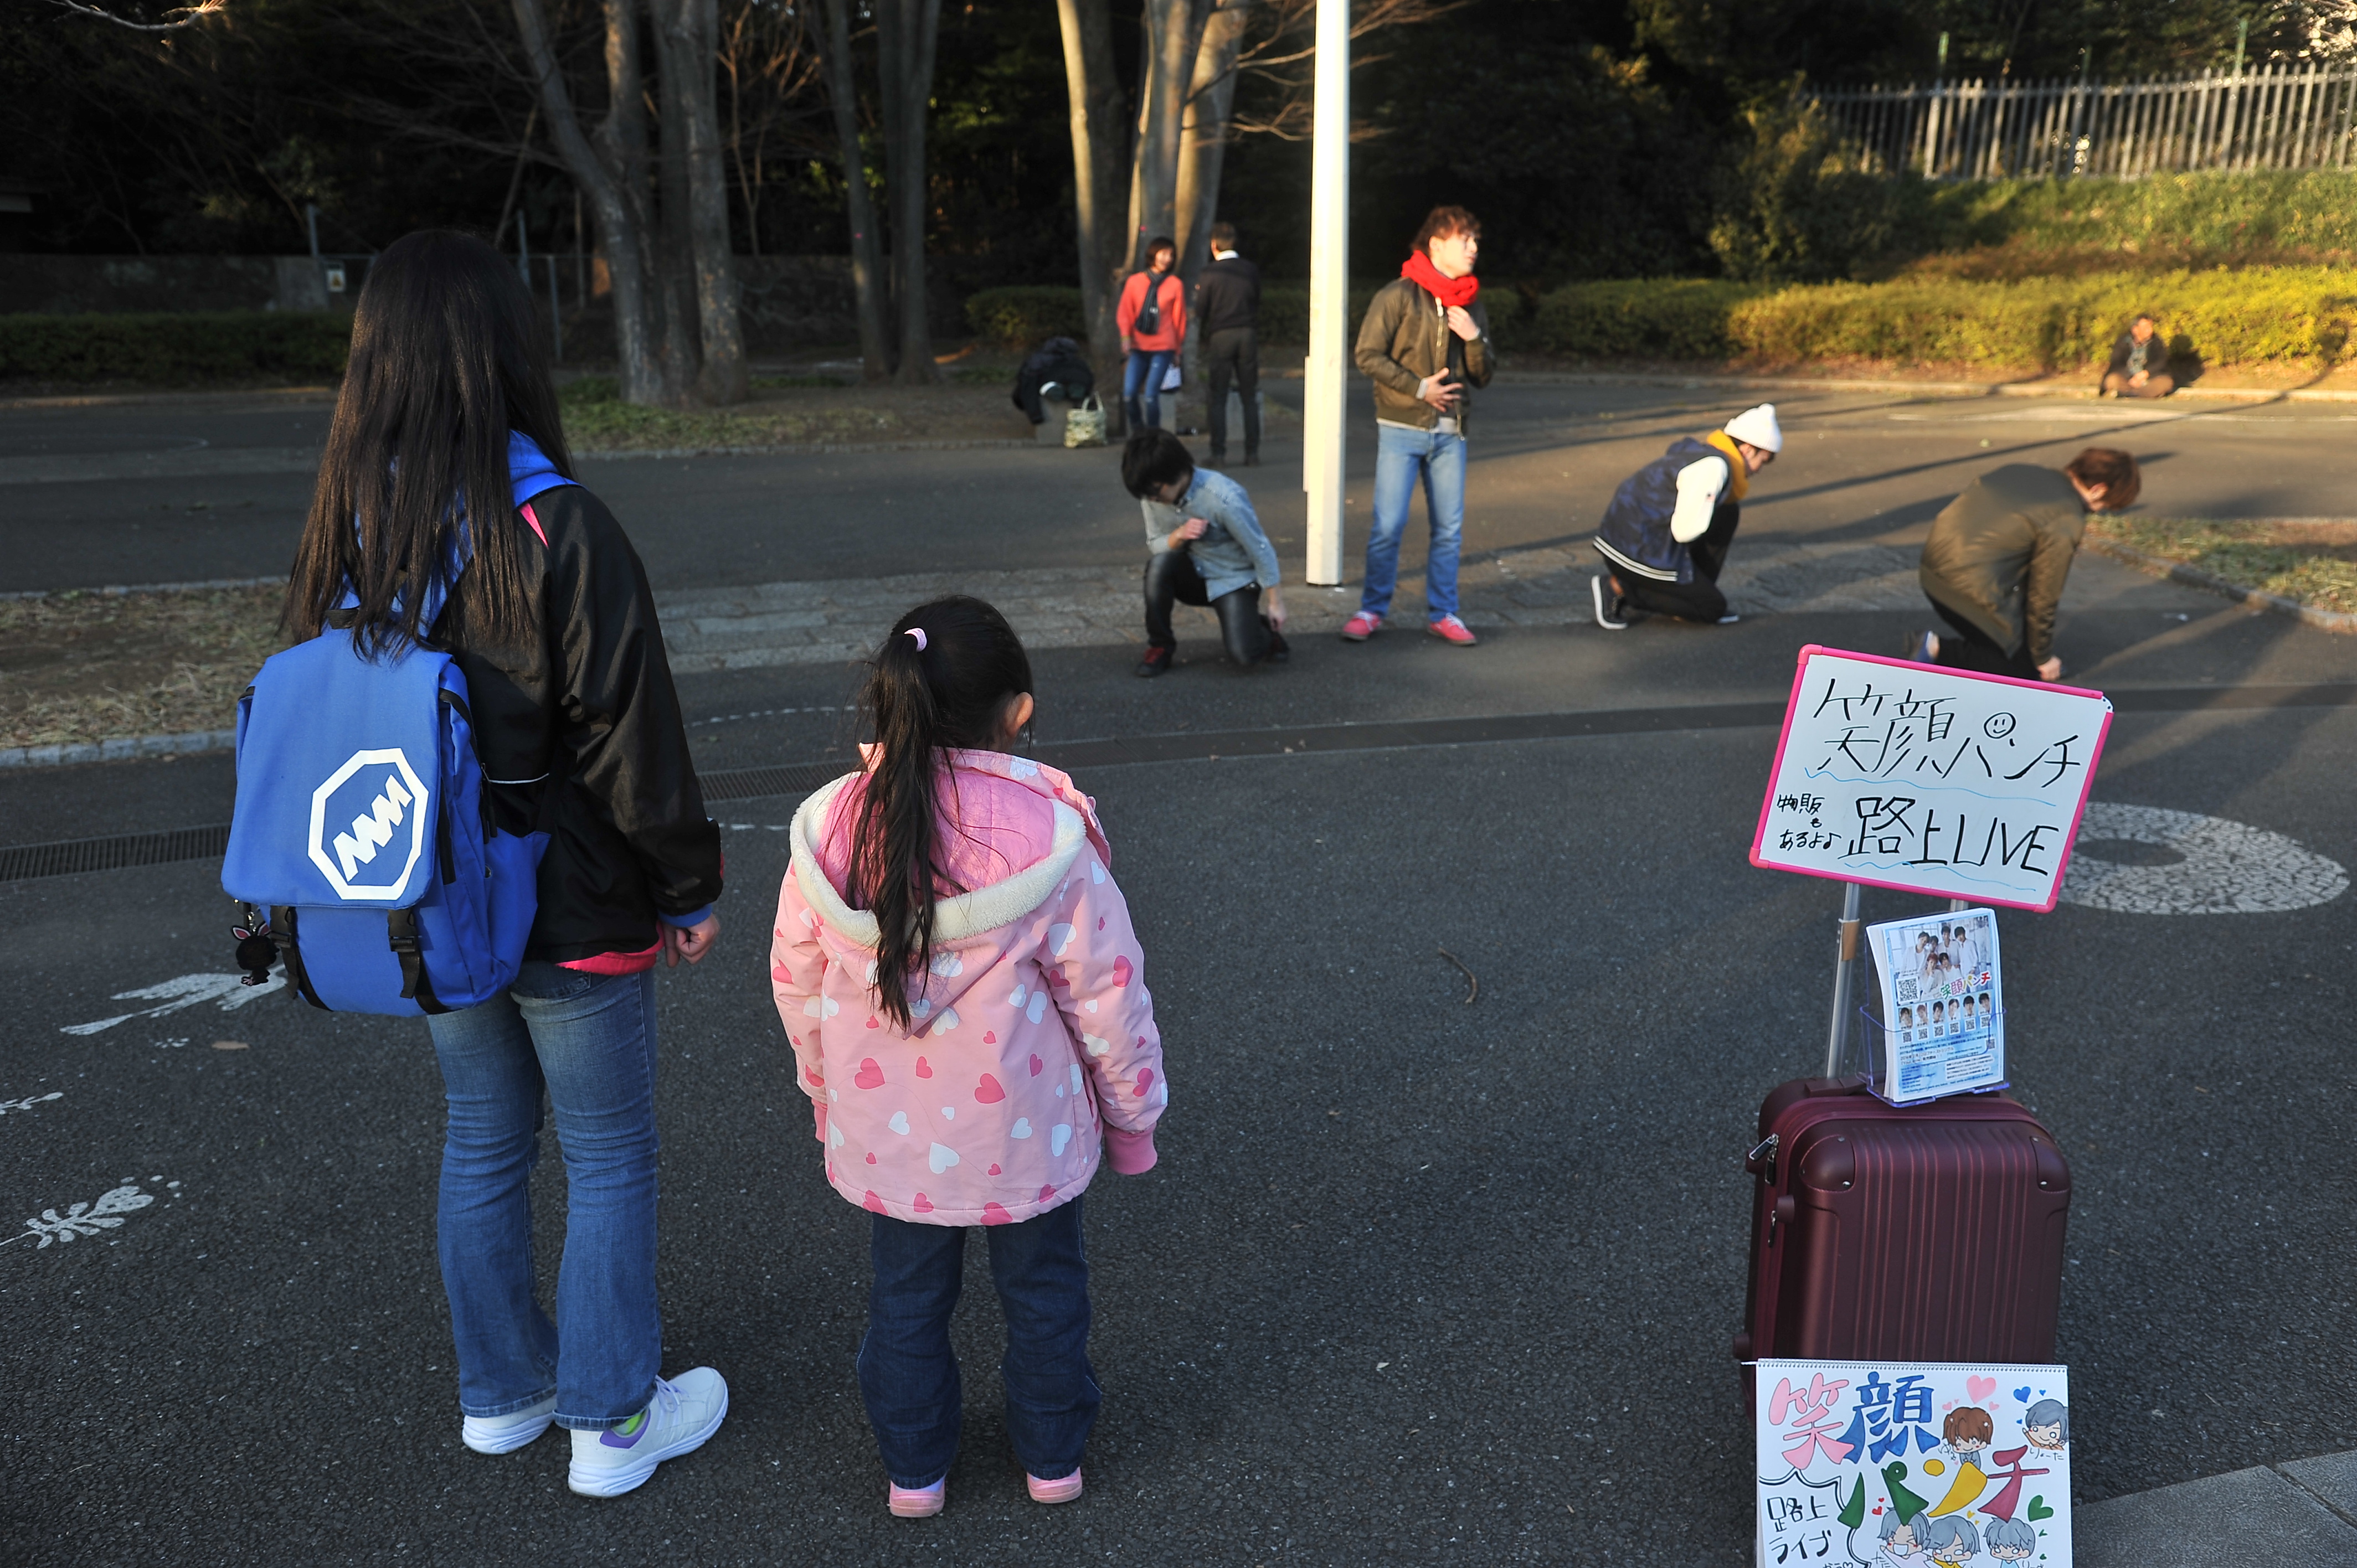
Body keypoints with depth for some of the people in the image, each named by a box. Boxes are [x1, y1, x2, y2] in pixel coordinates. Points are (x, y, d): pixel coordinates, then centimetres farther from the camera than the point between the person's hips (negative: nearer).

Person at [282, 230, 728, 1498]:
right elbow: (630, 738, -18)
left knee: (482, 1141, 21)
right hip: (570, 916, -6)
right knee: (610, 1160, 11)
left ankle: (499, 1392, 37)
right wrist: (690, 889, -5)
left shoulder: (345, 529, -2)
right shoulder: (558, 531, -21)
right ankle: (611, 1422, 24)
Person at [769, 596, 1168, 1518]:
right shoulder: (1049, 836, -23)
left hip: (884, 1136, 2)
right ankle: (1052, 1459, 40)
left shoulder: (830, 828, -14)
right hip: (1023, 1131, -2)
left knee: (905, 1299, 23)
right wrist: (1133, 1112, 3)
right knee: (1044, 1289, 22)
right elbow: (1106, 994, -14)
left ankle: (913, 1472, 40)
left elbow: (796, 984, -2)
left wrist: (826, 1092, 16)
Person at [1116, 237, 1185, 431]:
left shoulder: (1175, 284, 1)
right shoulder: (1135, 281, 5)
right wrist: (1126, 335, -7)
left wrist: (1179, 345, 13)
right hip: (1138, 348, 2)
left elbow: (1180, 317, 8)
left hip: (1162, 349, -2)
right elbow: (1125, 312, 7)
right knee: (1129, 395, -6)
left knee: (1151, 396, -11)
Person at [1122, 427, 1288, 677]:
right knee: (1159, 564, -31)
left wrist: (1276, 604, -10)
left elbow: (1261, 550, -18)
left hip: (1233, 580, -4)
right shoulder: (1150, 496, -14)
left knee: (1245, 655, -23)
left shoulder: (1225, 498, -28)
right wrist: (1179, 536, -28)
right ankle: (1159, 646, -12)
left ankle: (1262, 627, 15)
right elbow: (1154, 546, -4)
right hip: (1193, 574, 4)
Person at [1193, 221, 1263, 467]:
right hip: (1248, 334, 3)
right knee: (1250, 398, 8)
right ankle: (1252, 452, 6)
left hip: (1220, 336, -2)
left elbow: (1200, 313, -4)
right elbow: (1257, 303, 11)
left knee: (1218, 399, 2)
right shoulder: (1251, 270, 2)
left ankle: (1219, 454, -1)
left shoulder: (1210, 273, -6)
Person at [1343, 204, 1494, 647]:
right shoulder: (1399, 296, -4)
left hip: (1450, 432, 5)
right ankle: (1373, 609, 9)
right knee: (1389, 524, -6)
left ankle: (1442, 613, 16)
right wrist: (1418, 387, -14)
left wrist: (1475, 339, -6)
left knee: (1449, 528, 6)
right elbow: (1368, 354, -8)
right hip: (1401, 428, -5)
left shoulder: (1471, 306, 12)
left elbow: (1483, 377, 13)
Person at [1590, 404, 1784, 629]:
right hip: (1637, 550, -9)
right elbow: (1685, 530, -22)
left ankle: (1697, 595, 14)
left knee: (1728, 513, 11)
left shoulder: (1702, 452, 13)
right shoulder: (1713, 466, -18)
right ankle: (1618, 588, -3)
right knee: (1713, 608, 1)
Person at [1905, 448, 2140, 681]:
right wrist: (2043, 658, 7)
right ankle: (1939, 651, -9)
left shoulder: (2020, 470, 11)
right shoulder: (2067, 522, -12)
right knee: (2025, 670, 7)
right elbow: (2043, 595, -6)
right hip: (1973, 590, -9)